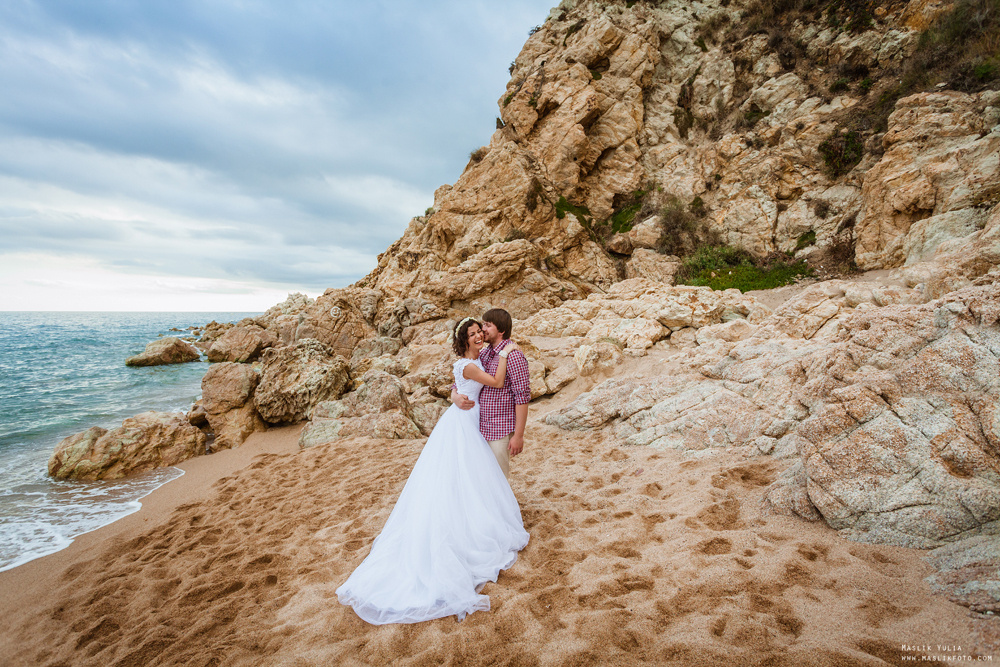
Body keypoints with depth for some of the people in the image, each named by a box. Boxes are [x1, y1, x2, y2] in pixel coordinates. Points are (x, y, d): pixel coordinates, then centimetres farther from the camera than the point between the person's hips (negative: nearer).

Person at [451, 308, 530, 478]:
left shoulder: (513, 356, -15)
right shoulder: (484, 353, 9)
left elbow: (523, 397, -17)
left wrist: (519, 435, -18)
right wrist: (455, 396, -8)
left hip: (501, 431, -7)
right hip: (481, 428, 7)